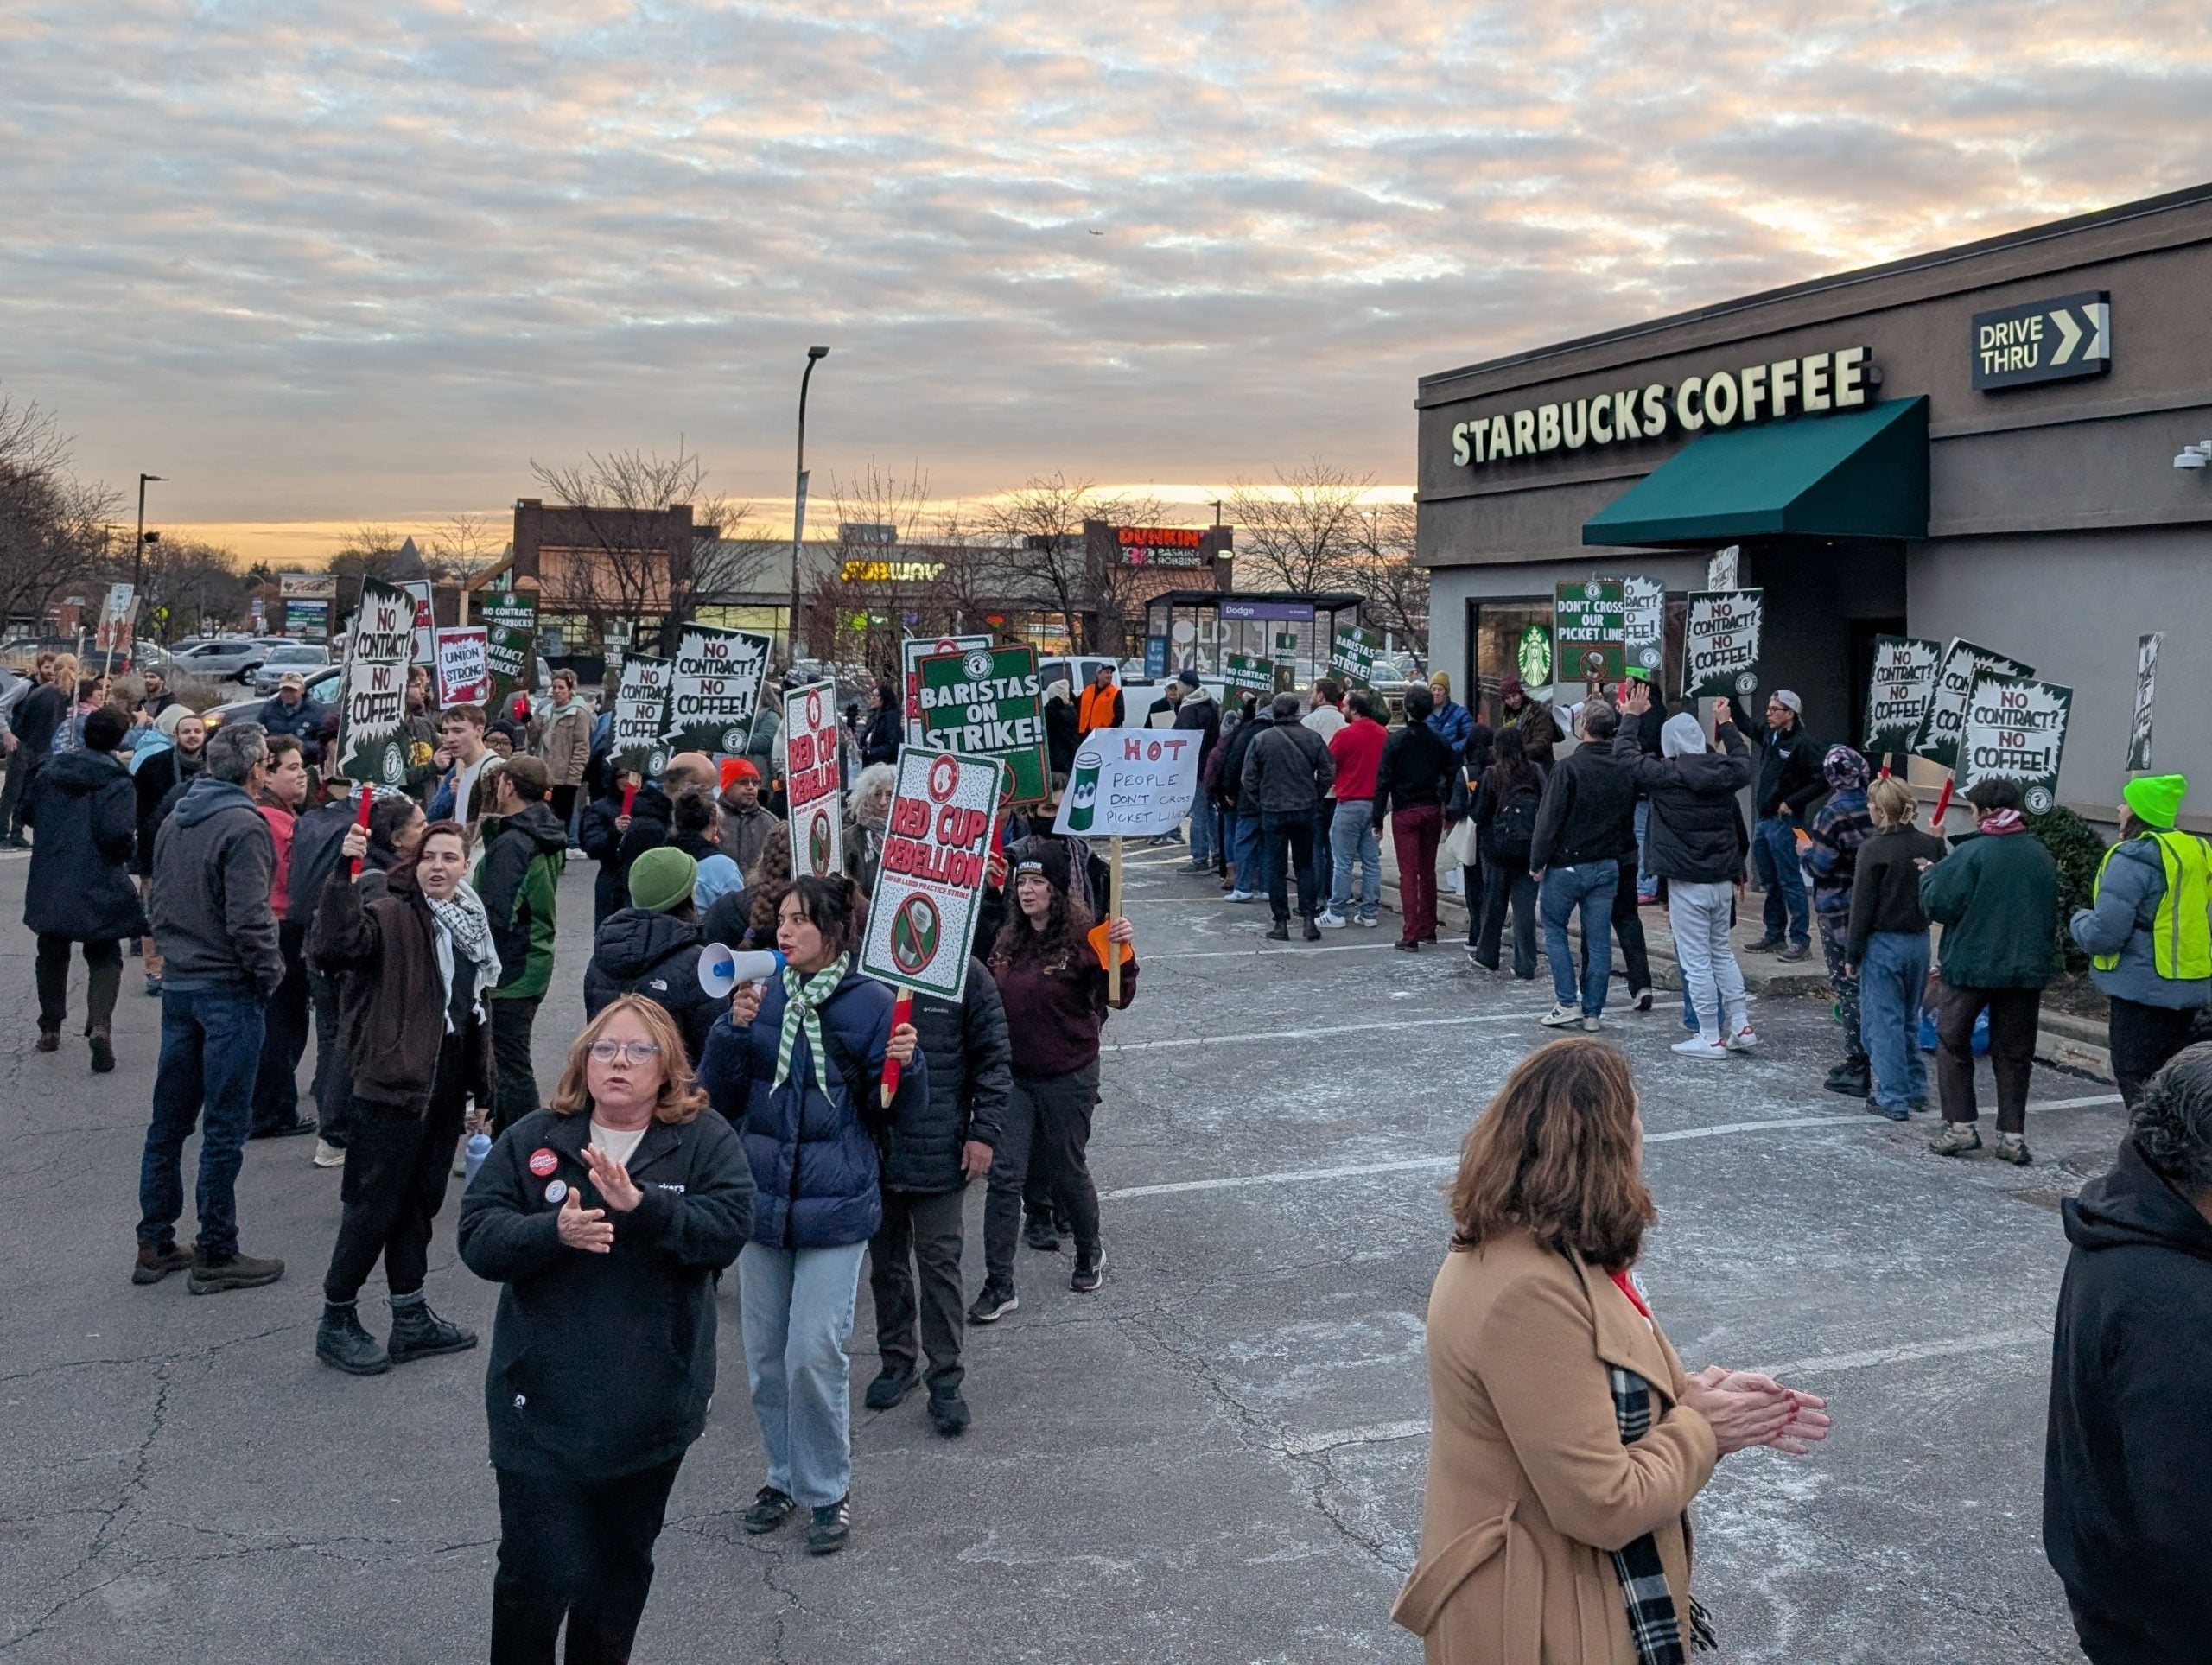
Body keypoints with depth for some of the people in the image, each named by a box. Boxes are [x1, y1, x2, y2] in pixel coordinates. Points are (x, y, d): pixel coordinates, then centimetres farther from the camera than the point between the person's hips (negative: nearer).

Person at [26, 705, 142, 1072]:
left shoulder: (50, 773, 5)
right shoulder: (117, 781, -12)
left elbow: (29, 814, 17)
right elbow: (117, 833, -22)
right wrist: (126, 852, -1)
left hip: (50, 883, 4)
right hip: (98, 886, -4)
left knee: (52, 953, 21)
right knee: (104, 958, 6)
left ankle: (50, 1028, 28)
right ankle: (100, 1024, -15)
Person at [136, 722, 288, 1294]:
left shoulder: (176, 820, 9)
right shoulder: (243, 826, -16)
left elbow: (157, 902, 16)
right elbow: (248, 919, -21)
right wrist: (270, 972, -8)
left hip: (178, 985, 8)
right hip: (229, 990, -8)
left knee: (169, 1120, 14)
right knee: (225, 1128, 0)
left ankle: (155, 1245, 22)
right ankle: (216, 1256, 7)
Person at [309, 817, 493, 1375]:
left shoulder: (472, 921, 11)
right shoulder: (393, 914, -13)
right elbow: (335, 947, -34)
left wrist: (482, 1086, 19)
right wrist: (343, 871, -42)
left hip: (445, 1085, 8)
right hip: (393, 1082, -8)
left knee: (421, 1199, 17)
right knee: (375, 1203, 1)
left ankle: (411, 1318, 27)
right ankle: (336, 1321, 16)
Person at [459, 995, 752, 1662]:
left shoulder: (706, 1141, -3)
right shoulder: (531, 1139, -1)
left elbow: (730, 1226, -17)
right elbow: (477, 1236, -7)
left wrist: (640, 1206, -29)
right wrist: (552, 1231, -25)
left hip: (652, 1404, 1)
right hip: (545, 1405, -1)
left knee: (623, 1564, 18)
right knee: (539, 1572, -3)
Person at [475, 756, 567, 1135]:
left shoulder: (511, 844, -19)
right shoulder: (548, 839, 9)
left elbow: (496, 915, -23)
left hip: (509, 972, -9)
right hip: (534, 965, 9)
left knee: (511, 1067, -2)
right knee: (509, 1061, 20)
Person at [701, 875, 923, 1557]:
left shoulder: (871, 1003, -8)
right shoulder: (763, 996, 2)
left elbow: (894, 1108, -1)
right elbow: (720, 1097, 1)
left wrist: (905, 1063, -21)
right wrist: (734, 1030, -14)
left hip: (835, 1204, -4)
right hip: (761, 1195, 4)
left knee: (815, 1355, -4)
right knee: (765, 1353, 13)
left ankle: (827, 1489, 16)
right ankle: (786, 1474, 33)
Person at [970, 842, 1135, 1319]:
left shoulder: (1082, 938, -12)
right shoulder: (1007, 939, 5)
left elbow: (1119, 997, -18)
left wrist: (1123, 953, -33)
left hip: (1068, 1077, -4)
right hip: (1014, 1075, 4)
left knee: (1067, 1173, 10)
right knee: (1004, 1175, -3)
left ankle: (1090, 1252, 38)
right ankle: (999, 1285, 2)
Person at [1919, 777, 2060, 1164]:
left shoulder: (1971, 852, -14)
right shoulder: (2041, 855, 5)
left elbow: (1938, 902, -16)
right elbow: (2052, 914, 13)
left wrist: (1929, 875, 4)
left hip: (1972, 964, -5)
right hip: (2027, 968, 5)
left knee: (1952, 1042, 9)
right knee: (2013, 1053, 11)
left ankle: (1960, 1127, 6)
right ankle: (2013, 1136, 11)